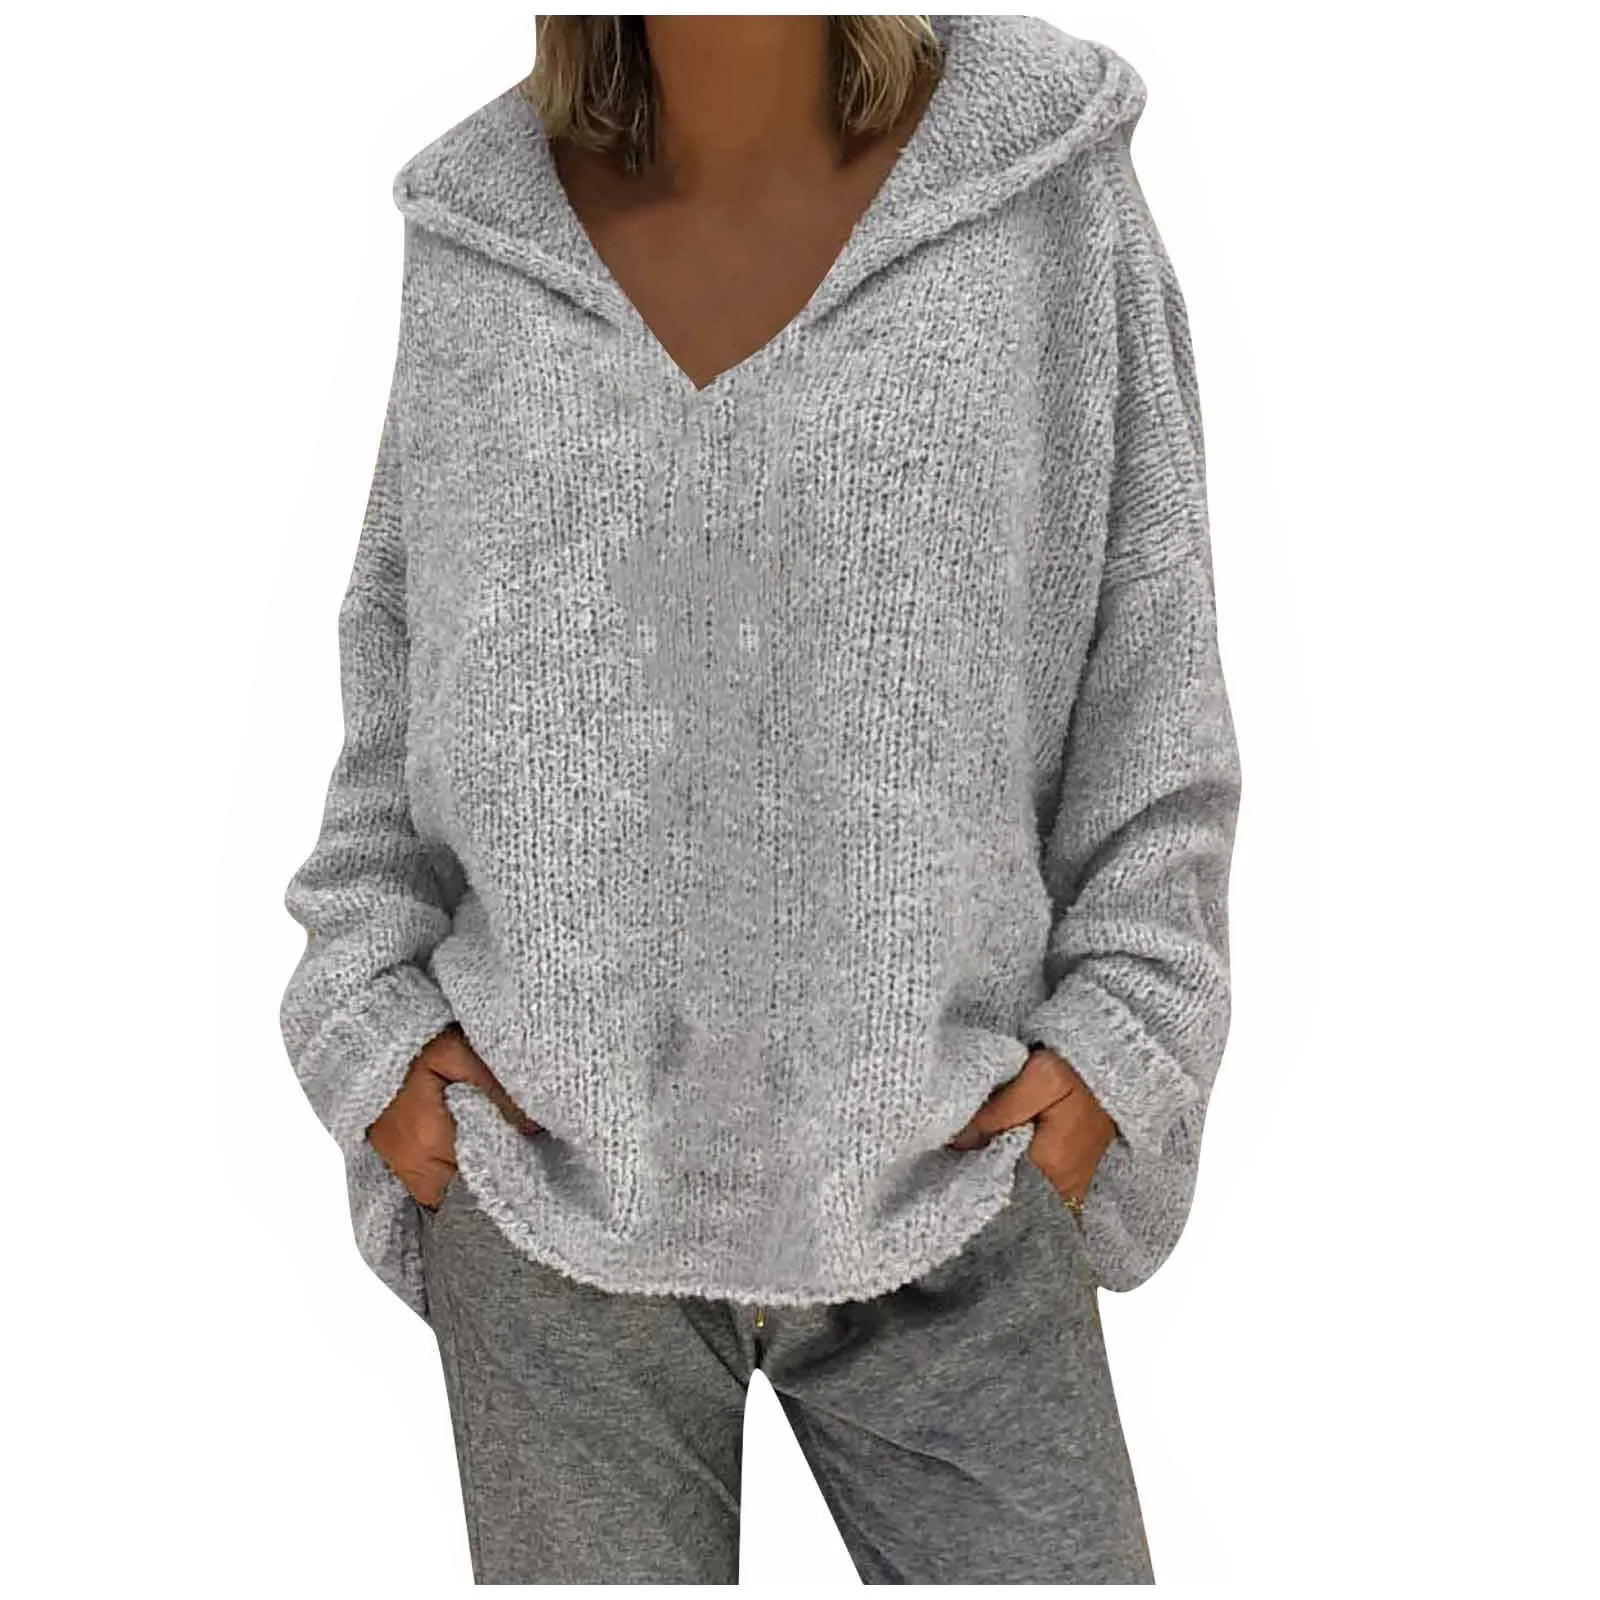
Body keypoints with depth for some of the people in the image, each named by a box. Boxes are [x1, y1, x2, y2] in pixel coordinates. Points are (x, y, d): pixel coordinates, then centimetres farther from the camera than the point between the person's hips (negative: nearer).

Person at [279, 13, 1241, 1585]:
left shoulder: (1048, 184, -3)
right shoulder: (472, 244, 1)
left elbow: (1150, 669, 1)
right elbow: (387, 677, 10)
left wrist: (1117, 1038, -5)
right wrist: (374, 1022, 1)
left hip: (944, 1178, 0)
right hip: (549, 1177, 1)